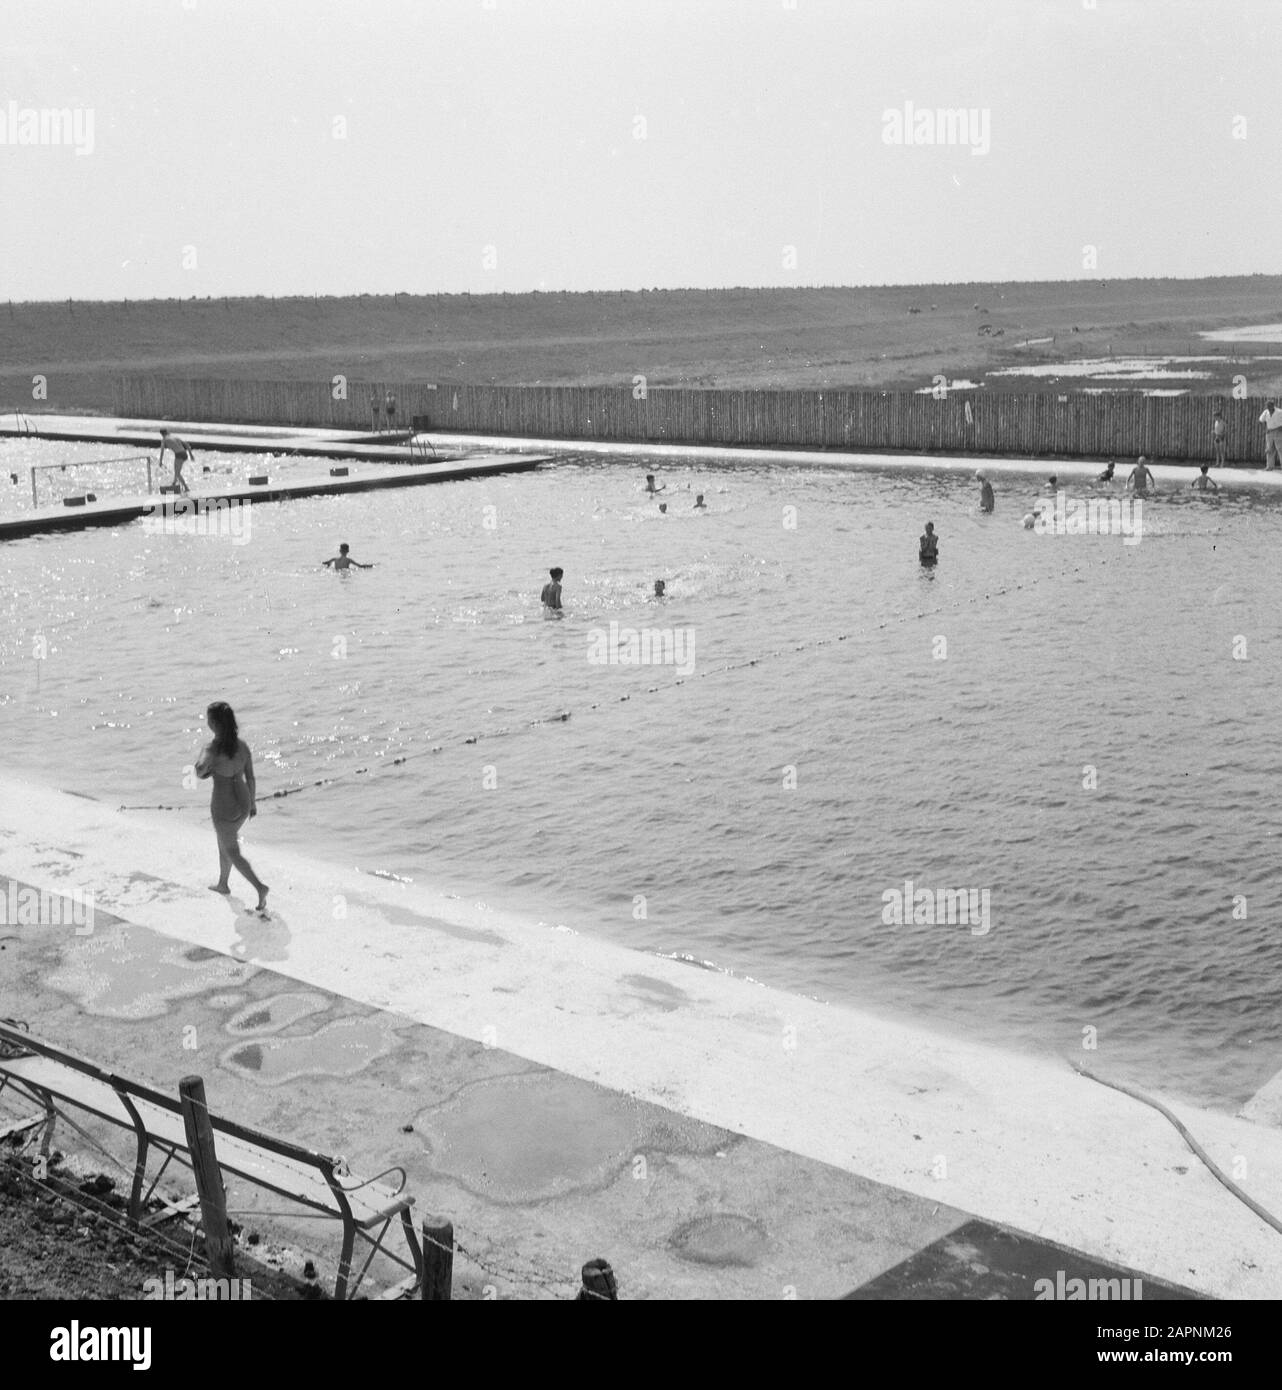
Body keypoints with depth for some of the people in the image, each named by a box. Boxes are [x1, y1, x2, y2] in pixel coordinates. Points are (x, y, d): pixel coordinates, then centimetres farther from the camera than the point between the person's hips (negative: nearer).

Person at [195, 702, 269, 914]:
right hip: (242, 802, 7)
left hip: (223, 807, -6)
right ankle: (223, 883, 45)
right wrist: (253, 802, 14)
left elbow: (199, 773, -13)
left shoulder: (215, 748, -25)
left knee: (232, 853, 7)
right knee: (224, 842, 29)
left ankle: (260, 887, -8)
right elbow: (250, 777, 1)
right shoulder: (243, 745, -7)